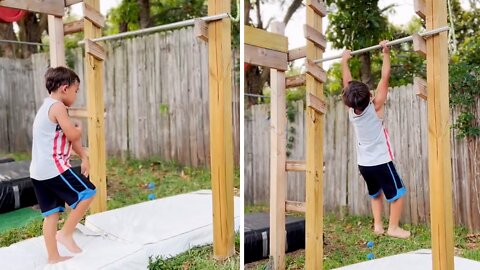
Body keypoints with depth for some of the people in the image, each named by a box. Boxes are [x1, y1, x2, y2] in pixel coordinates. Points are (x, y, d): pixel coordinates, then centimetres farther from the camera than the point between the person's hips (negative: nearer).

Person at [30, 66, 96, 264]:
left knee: (51, 213, 12)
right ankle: (66, 233, 3)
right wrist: (79, 128, 7)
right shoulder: (57, 106, -12)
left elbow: (69, 137, 21)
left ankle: (53, 257, 18)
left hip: (39, 171, 10)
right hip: (54, 168, -10)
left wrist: (84, 157, 19)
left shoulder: (47, 106, 21)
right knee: (87, 193, -2)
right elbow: (73, 135, -15)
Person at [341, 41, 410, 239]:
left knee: (375, 193, 23)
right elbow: (385, 78, -17)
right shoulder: (375, 107, -17)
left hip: (363, 163, 6)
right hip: (380, 162, -6)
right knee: (398, 193, 7)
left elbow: (347, 83, 3)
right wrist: (386, 54, -13)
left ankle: (377, 225, 20)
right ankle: (393, 228, 5)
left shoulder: (351, 111, -6)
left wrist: (344, 61, 10)